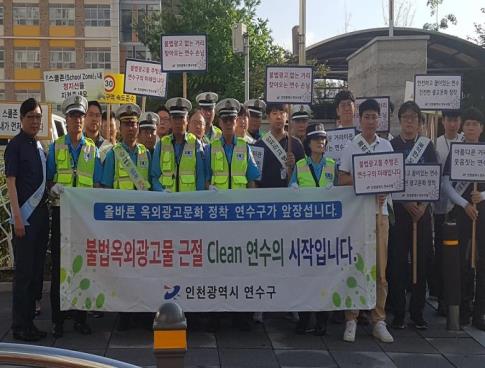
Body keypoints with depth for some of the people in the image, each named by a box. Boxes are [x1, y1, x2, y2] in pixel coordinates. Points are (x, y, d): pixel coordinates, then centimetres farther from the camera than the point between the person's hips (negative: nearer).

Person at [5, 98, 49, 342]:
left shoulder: (40, 147, 14)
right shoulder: (15, 145, -6)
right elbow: (11, 183, -11)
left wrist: (45, 210, 11)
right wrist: (17, 217, -17)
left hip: (41, 214, 7)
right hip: (25, 216, -7)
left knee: (37, 271, 9)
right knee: (24, 271, -4)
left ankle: (29, 320, 17)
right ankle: (19, 326, 4)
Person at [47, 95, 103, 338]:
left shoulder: (92, 149, 10)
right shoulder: (55, 147, 7)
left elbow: (97, 184, 8)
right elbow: (48, 180, 6)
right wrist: (54, 188, -15)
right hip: (61, 211, -1)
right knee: (59, 265, 0)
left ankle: (80, 317, 14)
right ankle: (57, 320, 7)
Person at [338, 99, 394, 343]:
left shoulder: (386, 146, 10)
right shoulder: (350, 146, 4)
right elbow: (342, 179, 2)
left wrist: (384, 192, -9)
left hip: (380, 210, 2)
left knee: (380, 266, 3)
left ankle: (378, 321, 11)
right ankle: (351, 319, 7)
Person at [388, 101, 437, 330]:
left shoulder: (427, 145, 9)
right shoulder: (391, 145, 4)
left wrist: (423, 205, -8)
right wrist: (406, 203, -12)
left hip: (422, 210, 2)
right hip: (398, 208, -1)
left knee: (421, 260, 2)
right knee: (397, 260, -2)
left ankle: (417, 312, 12)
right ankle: (398, 313, 7)